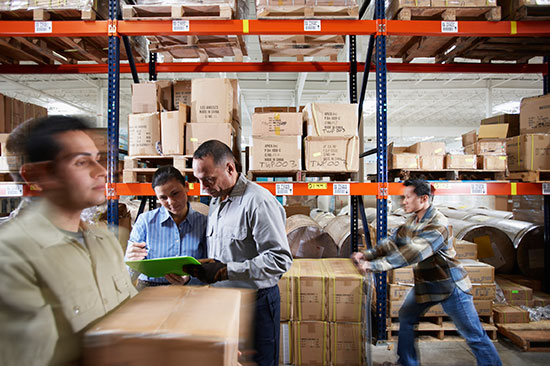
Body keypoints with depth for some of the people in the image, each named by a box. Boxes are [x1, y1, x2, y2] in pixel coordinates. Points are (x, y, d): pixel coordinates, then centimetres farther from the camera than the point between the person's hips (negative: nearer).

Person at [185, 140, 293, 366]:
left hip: (255, 302, -7)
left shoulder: (258, 201, -18)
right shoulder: (215, 201, 11)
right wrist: (203, 266, -1)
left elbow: (280, 259, -24)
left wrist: (225, 271, -26)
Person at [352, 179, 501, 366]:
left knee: (474, 335, 2)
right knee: (405, 318, 16)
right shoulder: (412, 221, 2)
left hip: (449, 285, -8)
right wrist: (367, 255, -14)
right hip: (425, 283, 9)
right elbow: (393, 242, 1)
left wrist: (373, 265, -37)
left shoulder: (437, 225, -27)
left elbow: (410, 253, -35)